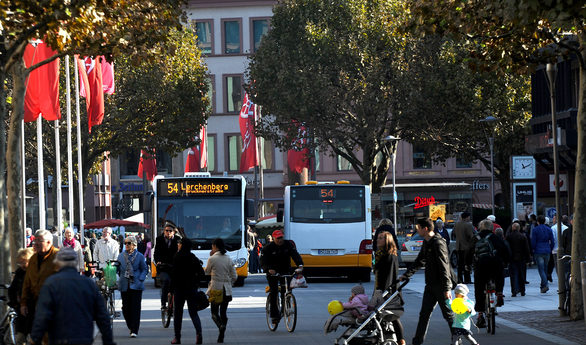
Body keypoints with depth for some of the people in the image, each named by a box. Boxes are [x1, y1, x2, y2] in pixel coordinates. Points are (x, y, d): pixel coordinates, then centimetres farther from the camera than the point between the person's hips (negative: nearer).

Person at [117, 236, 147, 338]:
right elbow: (117, 268, 16)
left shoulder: (139, 256, 2)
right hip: (124, 285, 3)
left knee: (135, 307, -5)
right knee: (125, 307, 6)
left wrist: (140, 280, -8)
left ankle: (134, 330, -4)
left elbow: (144, 269, 5)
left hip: (136, 285, -3)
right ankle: (130, 326, 26)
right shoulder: (121, 256, 9)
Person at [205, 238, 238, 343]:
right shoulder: (228, 259, 3)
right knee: (223, 312, 10)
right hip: (227, 290, 4)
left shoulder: (212, 259, -10)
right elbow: (234, 276, 4)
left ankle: (220, 325, -26)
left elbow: (207, 272, 5)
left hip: (215, 289, -4)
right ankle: (221, 337, 1)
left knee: (214, 312, 6)